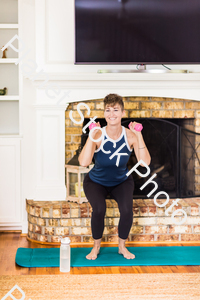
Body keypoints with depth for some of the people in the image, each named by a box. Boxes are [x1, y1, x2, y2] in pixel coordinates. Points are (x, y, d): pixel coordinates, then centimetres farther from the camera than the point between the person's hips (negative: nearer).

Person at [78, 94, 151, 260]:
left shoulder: (130, 135, -18)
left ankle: (122, 246, 5)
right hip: (96, 182, -1)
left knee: (127, 210, -24)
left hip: (122, 181, 1)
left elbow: (145, 162, -29)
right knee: (99, 209, -28)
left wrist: (139, 137, -36)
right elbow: (83, 162, -38)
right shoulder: (98, 135, -24)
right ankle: (96, 246, 1)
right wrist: (91, 137, -42)